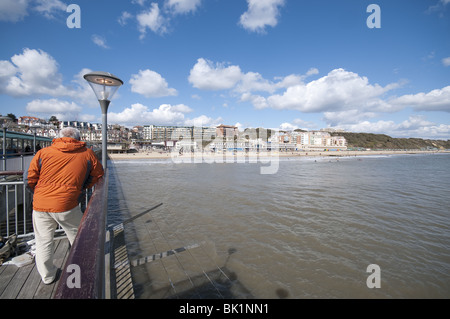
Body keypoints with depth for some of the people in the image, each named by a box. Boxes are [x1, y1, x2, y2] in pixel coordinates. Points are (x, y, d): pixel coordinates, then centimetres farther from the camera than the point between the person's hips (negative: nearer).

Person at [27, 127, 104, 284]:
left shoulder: (43, 152, 5)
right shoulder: (87, 154, 1)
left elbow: (31, 179, 7)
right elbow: (97, 174, 11)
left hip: (40, 206, 3)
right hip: (67, 206, -2)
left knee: (43, 241, 21)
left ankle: (47, 276, 37)